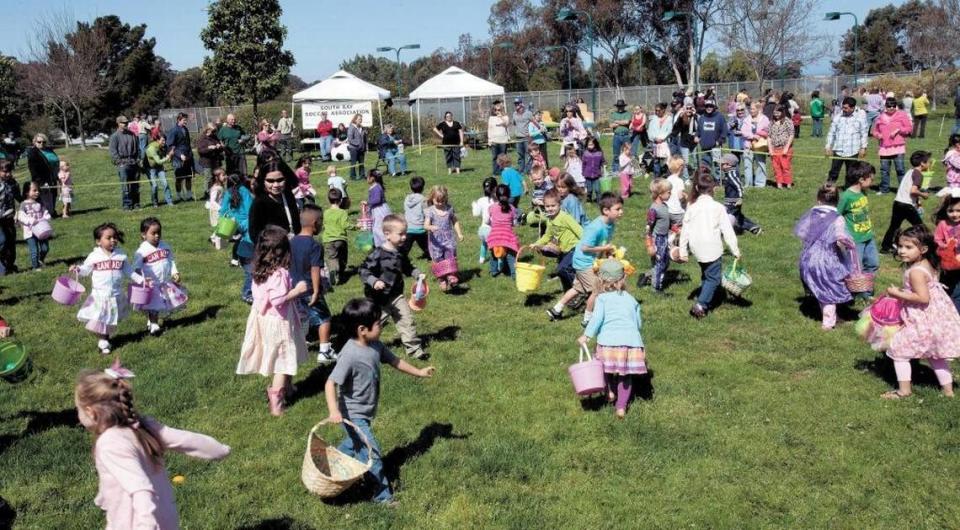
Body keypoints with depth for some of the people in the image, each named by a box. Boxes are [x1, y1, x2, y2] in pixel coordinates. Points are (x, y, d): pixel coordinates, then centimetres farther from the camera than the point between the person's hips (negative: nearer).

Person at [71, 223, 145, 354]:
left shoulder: (121, 255, 0)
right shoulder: (94, 256, -7)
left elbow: (129, 271, 9)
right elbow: (86, 270, 3)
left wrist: (140, 280, 2)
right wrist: (77, 269, -17)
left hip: (116, 295, 2)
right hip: (99, 295, -2)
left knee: (111, 320, 14)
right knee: (98, 321, -2)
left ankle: (105, 337, 33)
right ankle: (103, 341, 15)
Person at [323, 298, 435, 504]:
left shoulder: (375, 345, -4)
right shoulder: (350, 355, -30)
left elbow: (393, 360, 12)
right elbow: (330, 383, -31)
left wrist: (418, 372, 21)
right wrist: (334, 411, -43)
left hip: (365, 412, 9)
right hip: (352, 415, -9)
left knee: (353, 445, 28)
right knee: (371, 453, -7)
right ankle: (383, 496, 6)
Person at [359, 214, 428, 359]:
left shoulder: (400, 253, 2)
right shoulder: (378, 254, -20)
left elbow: (407, 268, 18)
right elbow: (364, 271, -19)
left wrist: (418, 274, 2)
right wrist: (374, 282, -33)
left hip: (397, 295, 5)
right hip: (379, 298, -5)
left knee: (407, 320, -1)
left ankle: (414, 348, 9)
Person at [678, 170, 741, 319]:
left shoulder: (691, 207, -2)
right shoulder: (718, 207, -11)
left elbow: (685, 231, 1)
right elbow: (728, 231, -9)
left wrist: (683, 251, 9)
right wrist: (735, 251, -2)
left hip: (697, 249, 5)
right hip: (713, 249, -5)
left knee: (706, 275, 24)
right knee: (713, 278, 5)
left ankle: (706, 302, 30)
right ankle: (700, 304, -9)